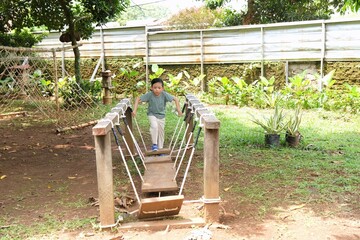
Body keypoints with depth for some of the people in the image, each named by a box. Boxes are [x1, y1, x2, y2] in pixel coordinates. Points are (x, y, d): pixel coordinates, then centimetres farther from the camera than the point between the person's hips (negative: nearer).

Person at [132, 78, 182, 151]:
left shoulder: (164, 95, -21)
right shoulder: (149, 94, -23)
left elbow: (175, 99, -15)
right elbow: (138, 99, -19)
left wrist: (178, 109, -20)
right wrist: (134, 110, -25)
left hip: (161, 116, 3)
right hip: (152, 115, -3)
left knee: (161, 132, 11)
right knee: (154, 126, -29)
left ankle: (160, 148, 28)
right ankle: (154, 144, -13)